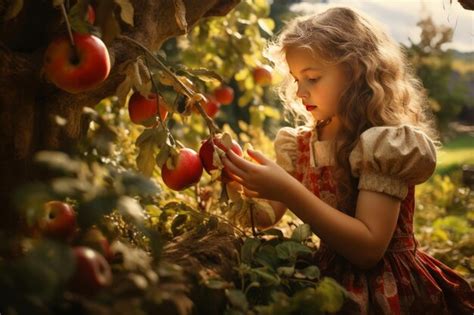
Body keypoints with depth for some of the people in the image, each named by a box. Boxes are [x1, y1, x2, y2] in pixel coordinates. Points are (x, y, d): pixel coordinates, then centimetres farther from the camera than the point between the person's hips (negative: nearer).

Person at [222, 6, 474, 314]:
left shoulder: (387, 142, -14)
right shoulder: (301, 144, 5)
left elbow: (369, 248, -22)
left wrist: (288, 191, -27)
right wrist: (241, 181, -12)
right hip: (331, 278, 5)